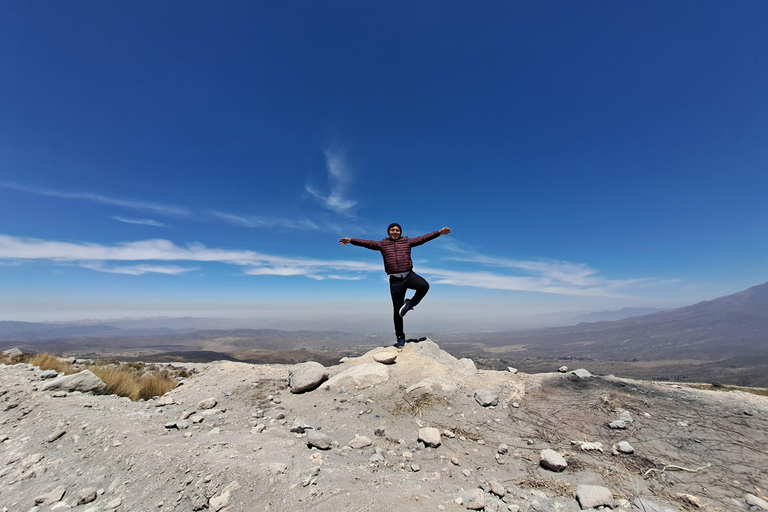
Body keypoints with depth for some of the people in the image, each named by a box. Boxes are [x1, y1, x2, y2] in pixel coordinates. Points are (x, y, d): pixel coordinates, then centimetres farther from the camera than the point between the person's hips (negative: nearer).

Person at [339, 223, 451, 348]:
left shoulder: (407, 241, 12)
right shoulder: (382, 244, 11)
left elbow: (423, 238, 10)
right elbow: (366, 243, 6)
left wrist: (439, 232, 5)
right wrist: (351, 240, -2)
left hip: (409, 276, 1)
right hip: (395, 280, 0)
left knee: (424, 286, -30)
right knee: (397, 309, 2)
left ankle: (410, 303, -3)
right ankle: (400, 337, 17)